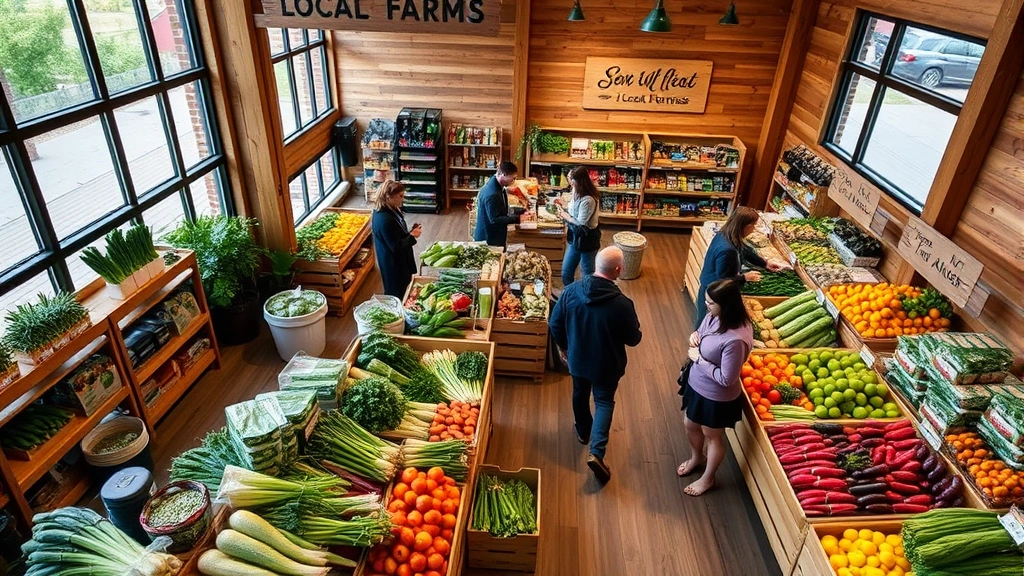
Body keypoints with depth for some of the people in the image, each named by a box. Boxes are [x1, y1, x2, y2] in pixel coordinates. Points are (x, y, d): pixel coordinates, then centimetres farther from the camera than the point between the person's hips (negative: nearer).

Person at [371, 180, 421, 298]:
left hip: (399, 262, 10)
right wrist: (412, 235, -15)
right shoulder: (384, 219, -30)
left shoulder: (390, 210, 1)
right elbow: (396, 247, -26)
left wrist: (410, 232, -3)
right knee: (397, 297, 8)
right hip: (394, 265, -10)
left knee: (403, 291, 24)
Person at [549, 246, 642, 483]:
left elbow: (555, 324, -6)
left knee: (580, 394, 27)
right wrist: (634, 328, 10)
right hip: (607, 364, -3)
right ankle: (596, 452, 5)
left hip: (577, 358, 3)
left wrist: (563, 347, 11)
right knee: (604, 402, 16)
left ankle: (583, 431, 51)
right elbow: (633, 339, -13)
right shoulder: (622, 304, -27)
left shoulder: (571, 290, -18)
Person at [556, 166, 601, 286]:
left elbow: (580, 223, -25)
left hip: (587, 240, -9)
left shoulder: (588, 200, -27)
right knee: (566, 272, 16)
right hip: (576, 238, 9)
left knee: (588, 274, 9)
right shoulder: (578, 194, 1)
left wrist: (564, 215, -12)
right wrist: (564, 211, -8)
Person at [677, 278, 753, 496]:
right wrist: (695, 336, -12)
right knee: (690, 425, 29)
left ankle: (707, 478, 45)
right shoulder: (713, 316, -12)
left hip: (717, 397, -8)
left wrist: (699, 359, -23)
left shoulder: (735, 340, -37)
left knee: (712, 437, 19)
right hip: (696, 383, 8)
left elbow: (726, 379, -29)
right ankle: (697, 458, 59)